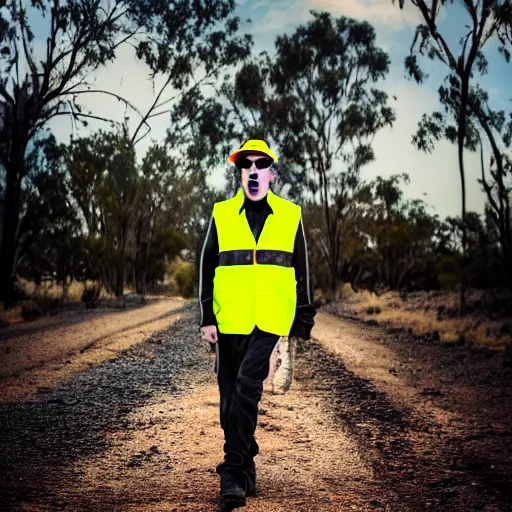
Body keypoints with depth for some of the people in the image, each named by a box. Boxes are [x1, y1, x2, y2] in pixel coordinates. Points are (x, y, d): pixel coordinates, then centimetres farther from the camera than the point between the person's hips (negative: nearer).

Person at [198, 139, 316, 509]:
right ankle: (245, 468, 25)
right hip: (230, 323, 2)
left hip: (271, 322, -2)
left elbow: (302, 274, 9)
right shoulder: (221, 214, 6)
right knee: (231, 395, 8)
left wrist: (303, 325, 7)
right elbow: (207, 269, 8)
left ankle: (234, 471, -8)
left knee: (246, 386, -17)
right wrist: (207, 319, 1)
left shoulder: (290, 216, 6)